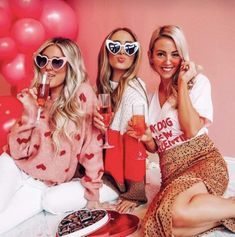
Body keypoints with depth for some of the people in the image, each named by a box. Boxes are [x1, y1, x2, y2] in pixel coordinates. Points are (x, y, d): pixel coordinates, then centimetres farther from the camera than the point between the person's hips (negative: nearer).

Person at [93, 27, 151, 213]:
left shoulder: (133, 89, -18)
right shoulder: (105, 86, 6)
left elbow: (135, 138, -20)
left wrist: (135, 193, -18)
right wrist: (97, 123, -9)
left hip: (119, 178, -8)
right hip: (103, 169, 8)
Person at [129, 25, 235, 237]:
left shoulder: (197, 81, 1)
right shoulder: (150, 95, 14)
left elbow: (192, 130, -13)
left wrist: (182, 83, -9)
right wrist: (145, 137, -6)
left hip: (203, 162, -4)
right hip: (172, 172, 5)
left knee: (176, 213, -34)